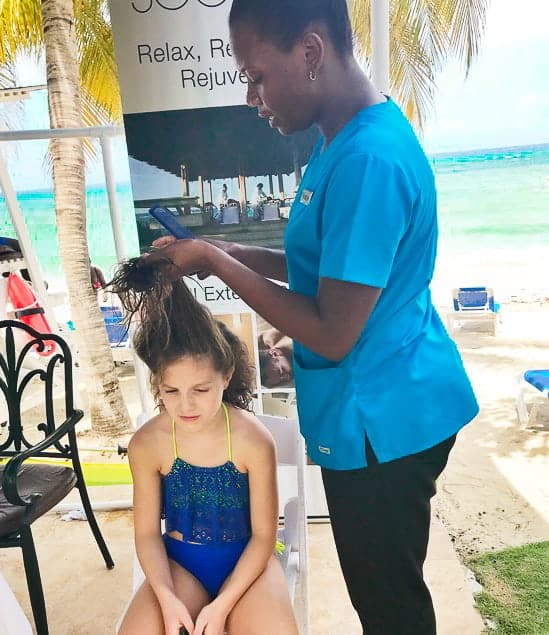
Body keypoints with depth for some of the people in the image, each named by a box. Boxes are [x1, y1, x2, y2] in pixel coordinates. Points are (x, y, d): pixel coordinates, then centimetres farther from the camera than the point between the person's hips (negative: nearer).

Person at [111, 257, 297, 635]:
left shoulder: (253, 440, -21)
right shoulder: (146, 444, -14)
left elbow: (263, 535, -12)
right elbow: (147, 533, -4)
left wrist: (222, 604, -19)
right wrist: (166, 597, -19)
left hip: (245, 557, -1)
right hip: (180, 561, 2)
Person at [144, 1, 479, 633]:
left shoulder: (368, 160, -26)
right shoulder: (343, 139, 6)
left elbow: (333, 334, -26)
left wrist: (216, 263, -17)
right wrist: (227, 250, 3)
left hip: (379, 420, -9)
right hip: (391, 408, 9)